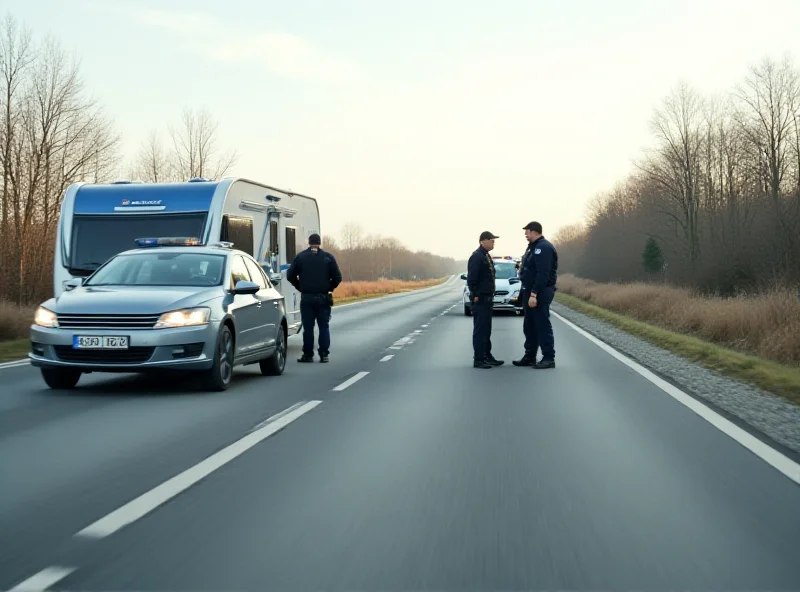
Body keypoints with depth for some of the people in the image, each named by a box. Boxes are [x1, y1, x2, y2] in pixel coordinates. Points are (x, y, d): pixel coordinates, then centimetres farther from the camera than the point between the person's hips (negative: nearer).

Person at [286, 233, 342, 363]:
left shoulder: (300, 257, 1)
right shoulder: (328, 257, -1)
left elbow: (290, 275, -1)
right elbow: (337, 277, -4)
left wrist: (300, 288, 10)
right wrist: (329, 288, 11)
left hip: (306, 298, 0)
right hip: (323, 298, 0)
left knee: (308, 327, 5)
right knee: (324, 327, 6)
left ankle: (308, 355, 4)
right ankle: (324, 355, 3)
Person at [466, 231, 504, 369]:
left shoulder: (486, 256, 16)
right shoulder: (477, 256, -15)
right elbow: (471, 278, -21)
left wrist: (490, 296, 17)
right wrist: (475, 295, -20)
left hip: (487, 299, 10)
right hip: (480, 300, -10)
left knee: (486, 330, 14)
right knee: (480, 330, -7)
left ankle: (487, 356, 20)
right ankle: (478, 359, -4)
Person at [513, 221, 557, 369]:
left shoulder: (544, 247, -16)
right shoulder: (534, 247, 17)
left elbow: (542, 273, -24)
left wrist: (534, 294, -26)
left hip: (540, 293, -10)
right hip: (530, 291, 10)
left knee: (542, 325, -7)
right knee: (529, 326, 14)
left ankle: (549, 358, -3)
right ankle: (530, 356, 21)